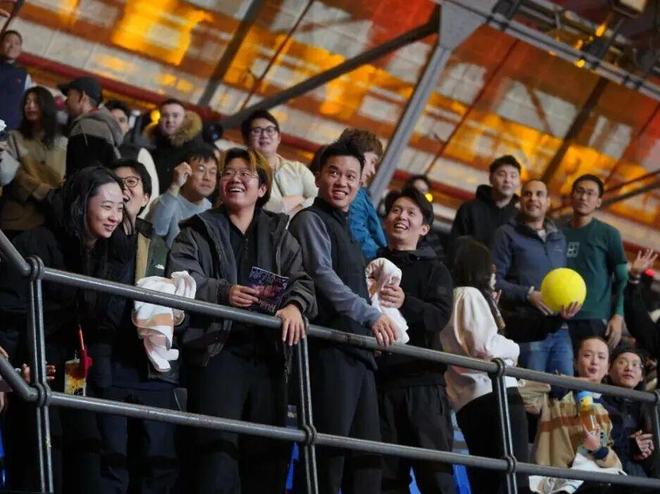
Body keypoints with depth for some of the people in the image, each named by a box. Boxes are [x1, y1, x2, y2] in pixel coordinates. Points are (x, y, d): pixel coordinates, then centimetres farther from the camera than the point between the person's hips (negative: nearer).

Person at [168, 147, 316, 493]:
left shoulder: (279, 233, 20)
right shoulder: (198, 231, 11)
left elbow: (301, 279, 8)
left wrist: (294, 305, -15)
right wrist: (223, 293, -21)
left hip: (268, 351, 4)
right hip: (218, 350, -4)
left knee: (269, 451, 4)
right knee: (218, 449, -13)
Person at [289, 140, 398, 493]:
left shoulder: (345, 230, 26)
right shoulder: (311, 220, -1)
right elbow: (323, 277, -15)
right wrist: (371, 315, -23)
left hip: (358, 350, 9)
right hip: (330, 348, -9)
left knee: (366, 452, 4)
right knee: (329, 451, -14)